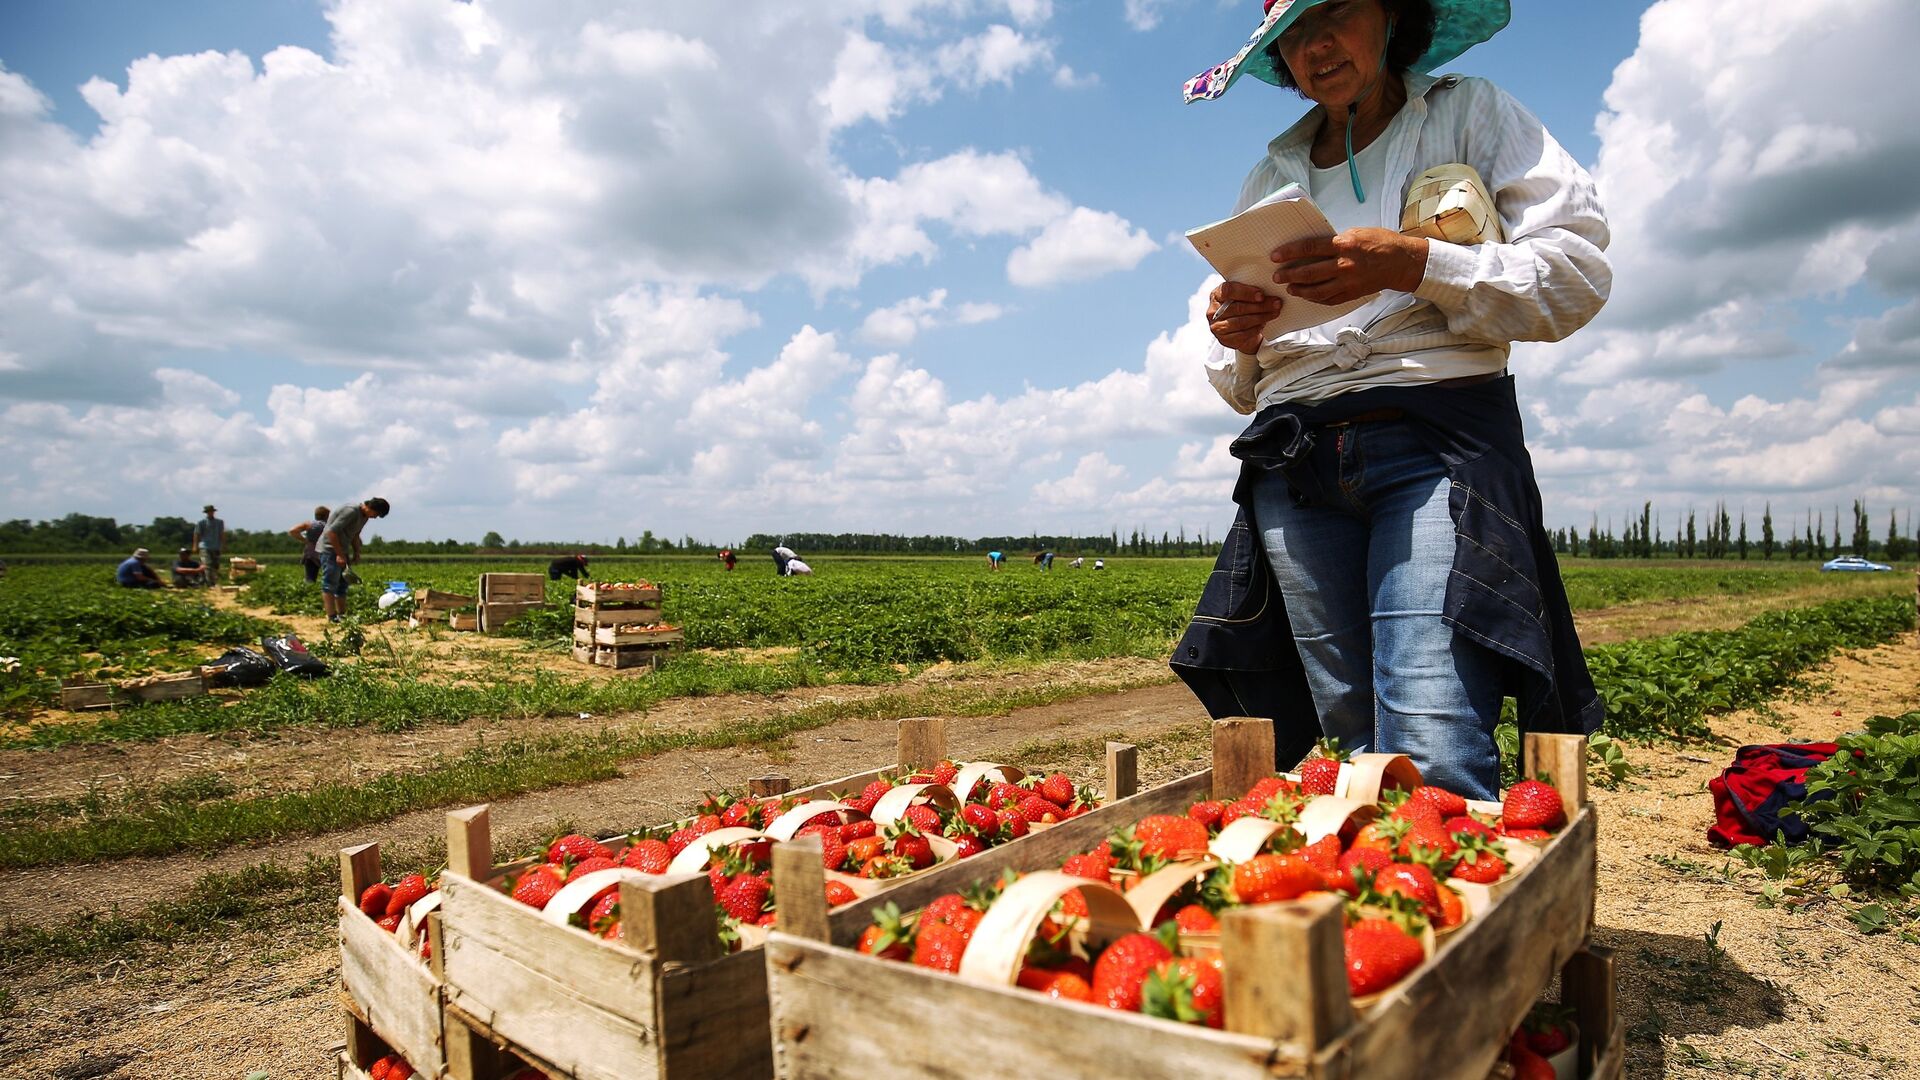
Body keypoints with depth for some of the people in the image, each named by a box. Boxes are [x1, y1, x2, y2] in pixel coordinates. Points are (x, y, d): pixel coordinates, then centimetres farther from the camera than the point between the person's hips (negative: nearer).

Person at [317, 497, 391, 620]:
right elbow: (331, 532, -23)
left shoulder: (364, 515, 7)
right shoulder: (351, 511, -22)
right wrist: (339, 554, -21)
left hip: (341, 550, 10)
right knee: (330, 583, -10)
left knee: (342, 584, 11)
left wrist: (357, 552, 8)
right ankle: (332, 617, -12)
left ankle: (342, 615, 16)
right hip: (330, 549, -10)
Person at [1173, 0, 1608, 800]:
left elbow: (1578, 270, 1)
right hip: (1296, 462, 4)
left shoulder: (1470, 115, 15)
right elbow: (1240, 387, 24)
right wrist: (1235, 342, 0)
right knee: (1360, 752, 1)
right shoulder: (1268, 180, 24)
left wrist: (1415, 263, -14)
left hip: (1437, 440, -3)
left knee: (1433, 760, -20)